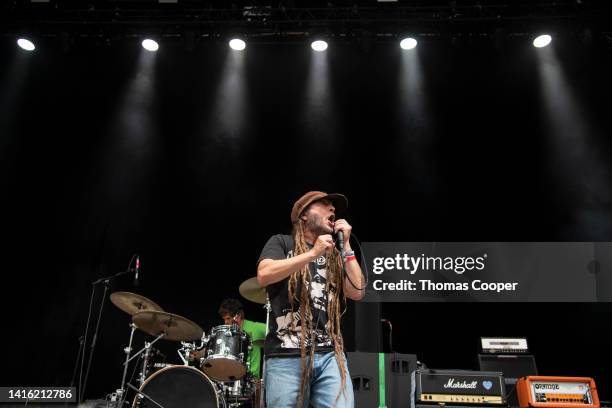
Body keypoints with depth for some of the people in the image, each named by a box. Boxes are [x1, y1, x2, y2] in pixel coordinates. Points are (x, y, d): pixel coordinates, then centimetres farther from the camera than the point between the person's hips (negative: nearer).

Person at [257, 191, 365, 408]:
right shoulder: (282, 242, 10)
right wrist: (313, 254, -10)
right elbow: (263, 275, -9)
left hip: (330, 355, 3)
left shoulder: (334, 255, 21)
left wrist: (345, 246, 8)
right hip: (286, 355, -3)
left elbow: (357, 292, 8)